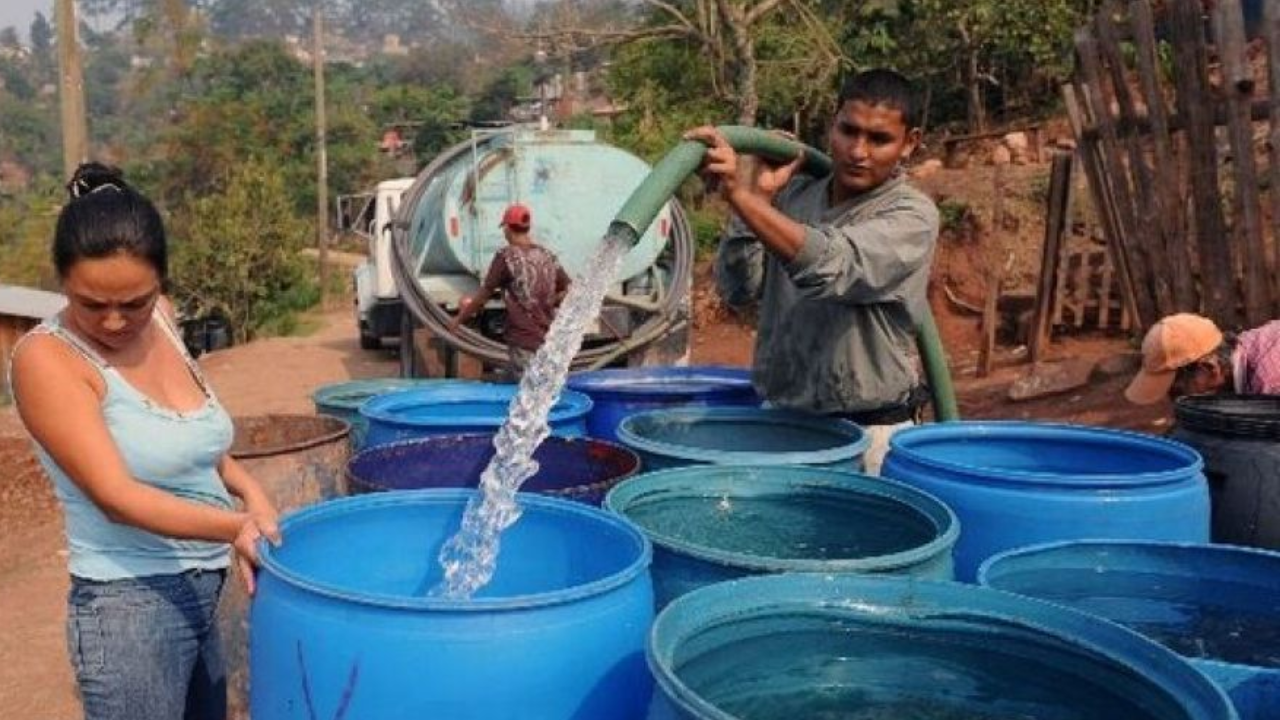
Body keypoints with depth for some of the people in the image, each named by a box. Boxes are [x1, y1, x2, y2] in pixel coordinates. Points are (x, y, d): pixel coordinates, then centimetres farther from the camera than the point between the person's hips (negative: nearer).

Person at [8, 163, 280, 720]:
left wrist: (248, 491, -2)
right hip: (130, 604, -7)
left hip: (202, 592, 7)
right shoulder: (47, 358, -17)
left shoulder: (160, 319, 3)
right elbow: (117, 497, -24)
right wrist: (238, 527, -36)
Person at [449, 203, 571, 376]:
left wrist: (459, 318, 8)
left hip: (523, 339, -6)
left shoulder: (506, 257, -9)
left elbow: (485, 294, -4)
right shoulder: (548, 256, 7)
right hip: (547, 337, 6)